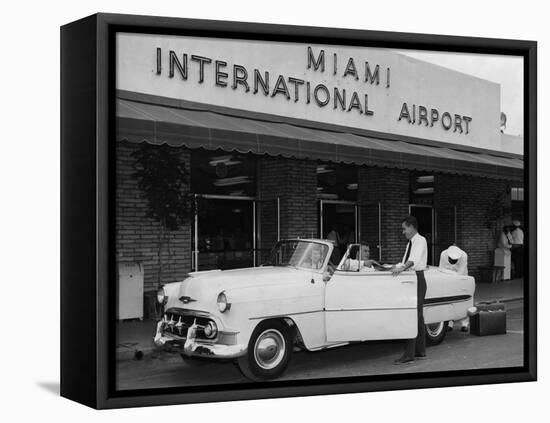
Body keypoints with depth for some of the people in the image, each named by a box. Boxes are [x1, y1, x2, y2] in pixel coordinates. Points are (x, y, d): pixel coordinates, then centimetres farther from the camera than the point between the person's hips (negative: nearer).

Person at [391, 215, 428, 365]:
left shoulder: (420, 240, -10)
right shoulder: (410, 243, 19)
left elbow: (414, 259, -28)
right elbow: (405, 261, 24)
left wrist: (402, 268, -42)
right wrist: (395, 267, 11)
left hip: (417, 279, -9)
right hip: (412, 279, 9)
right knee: (418, 315, 14)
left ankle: (409, 354, -13)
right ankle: (420, 351, 22)